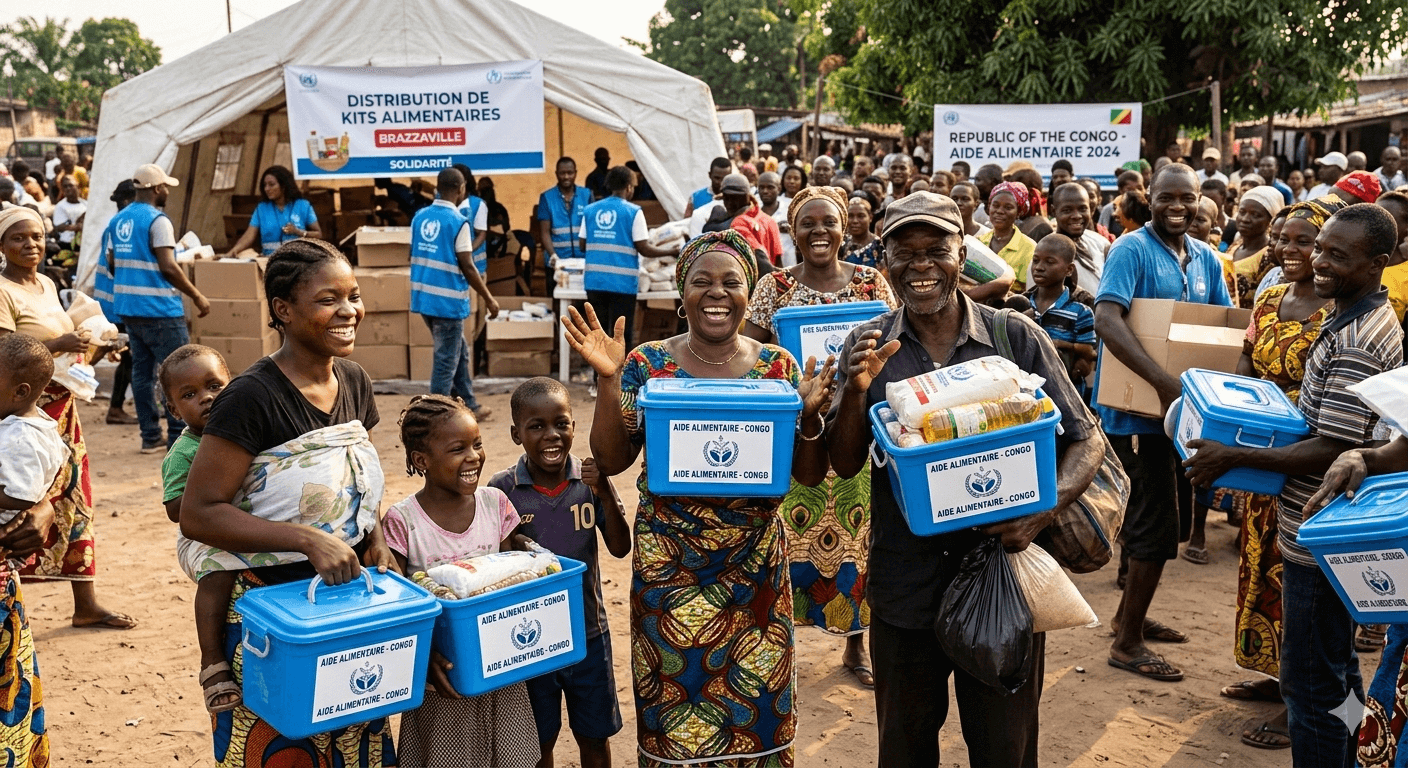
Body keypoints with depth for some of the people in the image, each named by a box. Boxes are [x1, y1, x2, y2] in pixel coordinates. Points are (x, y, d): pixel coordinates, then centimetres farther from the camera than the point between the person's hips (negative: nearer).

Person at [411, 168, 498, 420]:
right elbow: (467, 268, -13)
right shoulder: (458, 222, -14)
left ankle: (468, 406, 28)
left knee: (459, 352, 20)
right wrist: (489, 299, -4)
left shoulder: (419, 217, 6)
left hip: (423, 297, 7)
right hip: (448, 300, -7)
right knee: (446, 359, 3)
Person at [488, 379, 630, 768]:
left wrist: (606, 495, -23)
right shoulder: (502, 489, -12)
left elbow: (620, 548, -10)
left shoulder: (591, 479, -8)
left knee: (594, 736, 18)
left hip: (588, 631, 1)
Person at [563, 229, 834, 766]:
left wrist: (808, 416, -16)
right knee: (674, 707, 6)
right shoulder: (647, 363, -2)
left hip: (756, 565, 1)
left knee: (758, 704, 7)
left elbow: (810, 475, 2)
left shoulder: (778, 366, 1)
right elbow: (610, 461, -3)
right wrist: (608, 381, -15)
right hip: (669, 567, -1)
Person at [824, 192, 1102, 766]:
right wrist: (857, 390, -19)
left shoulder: (1017, 338, -6)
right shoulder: (868, 347, -1)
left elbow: (1086, 442, -2)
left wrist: (1042, 509, -20)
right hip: (904, 589, 2)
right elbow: (844, 465, -1)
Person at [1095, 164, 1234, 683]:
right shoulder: (1132, 250, -13)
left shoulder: (1206, 260, 10)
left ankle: (1130, 614, 35)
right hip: (1139, 407, -8)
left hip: (1184, 405, 8)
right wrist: (1162, 380, -35)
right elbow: (1107, 319, -25)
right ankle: (1128, 643, 6)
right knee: (1157, 525, -6)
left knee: (1170, 517, 18)